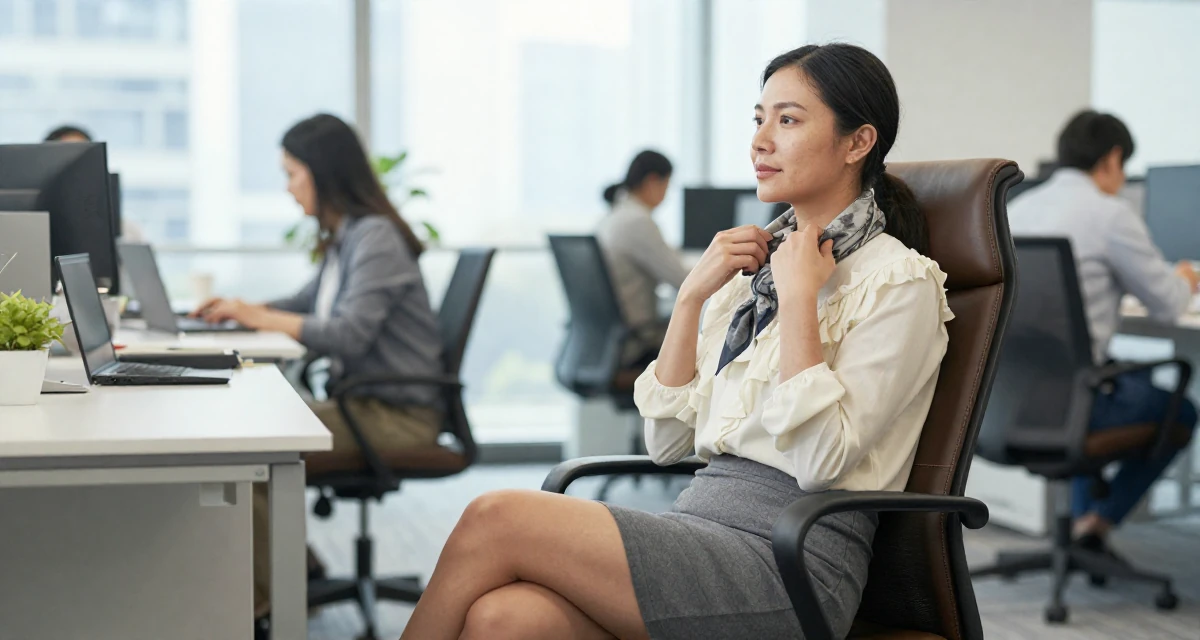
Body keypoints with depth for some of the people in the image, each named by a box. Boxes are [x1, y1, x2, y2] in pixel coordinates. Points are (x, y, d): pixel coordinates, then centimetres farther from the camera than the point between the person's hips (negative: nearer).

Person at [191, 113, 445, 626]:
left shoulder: (376, 237, -15)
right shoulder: (344, 238, 15)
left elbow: (348, 334, -24)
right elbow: (308, 304, 29)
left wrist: (260, 318, -14)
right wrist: (240, 308, 11)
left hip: (398, 416, -10)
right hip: (364, 403, 10)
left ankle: (259, 598, -5)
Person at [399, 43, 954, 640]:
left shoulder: (899, 282, -2)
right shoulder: (755, 269, 20)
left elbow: (820, 459, -15)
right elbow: (666, 441, 14)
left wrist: (799, 296, -11)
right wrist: (691, 295, 5)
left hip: (791, 562, -6)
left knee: (496, 520, -21)